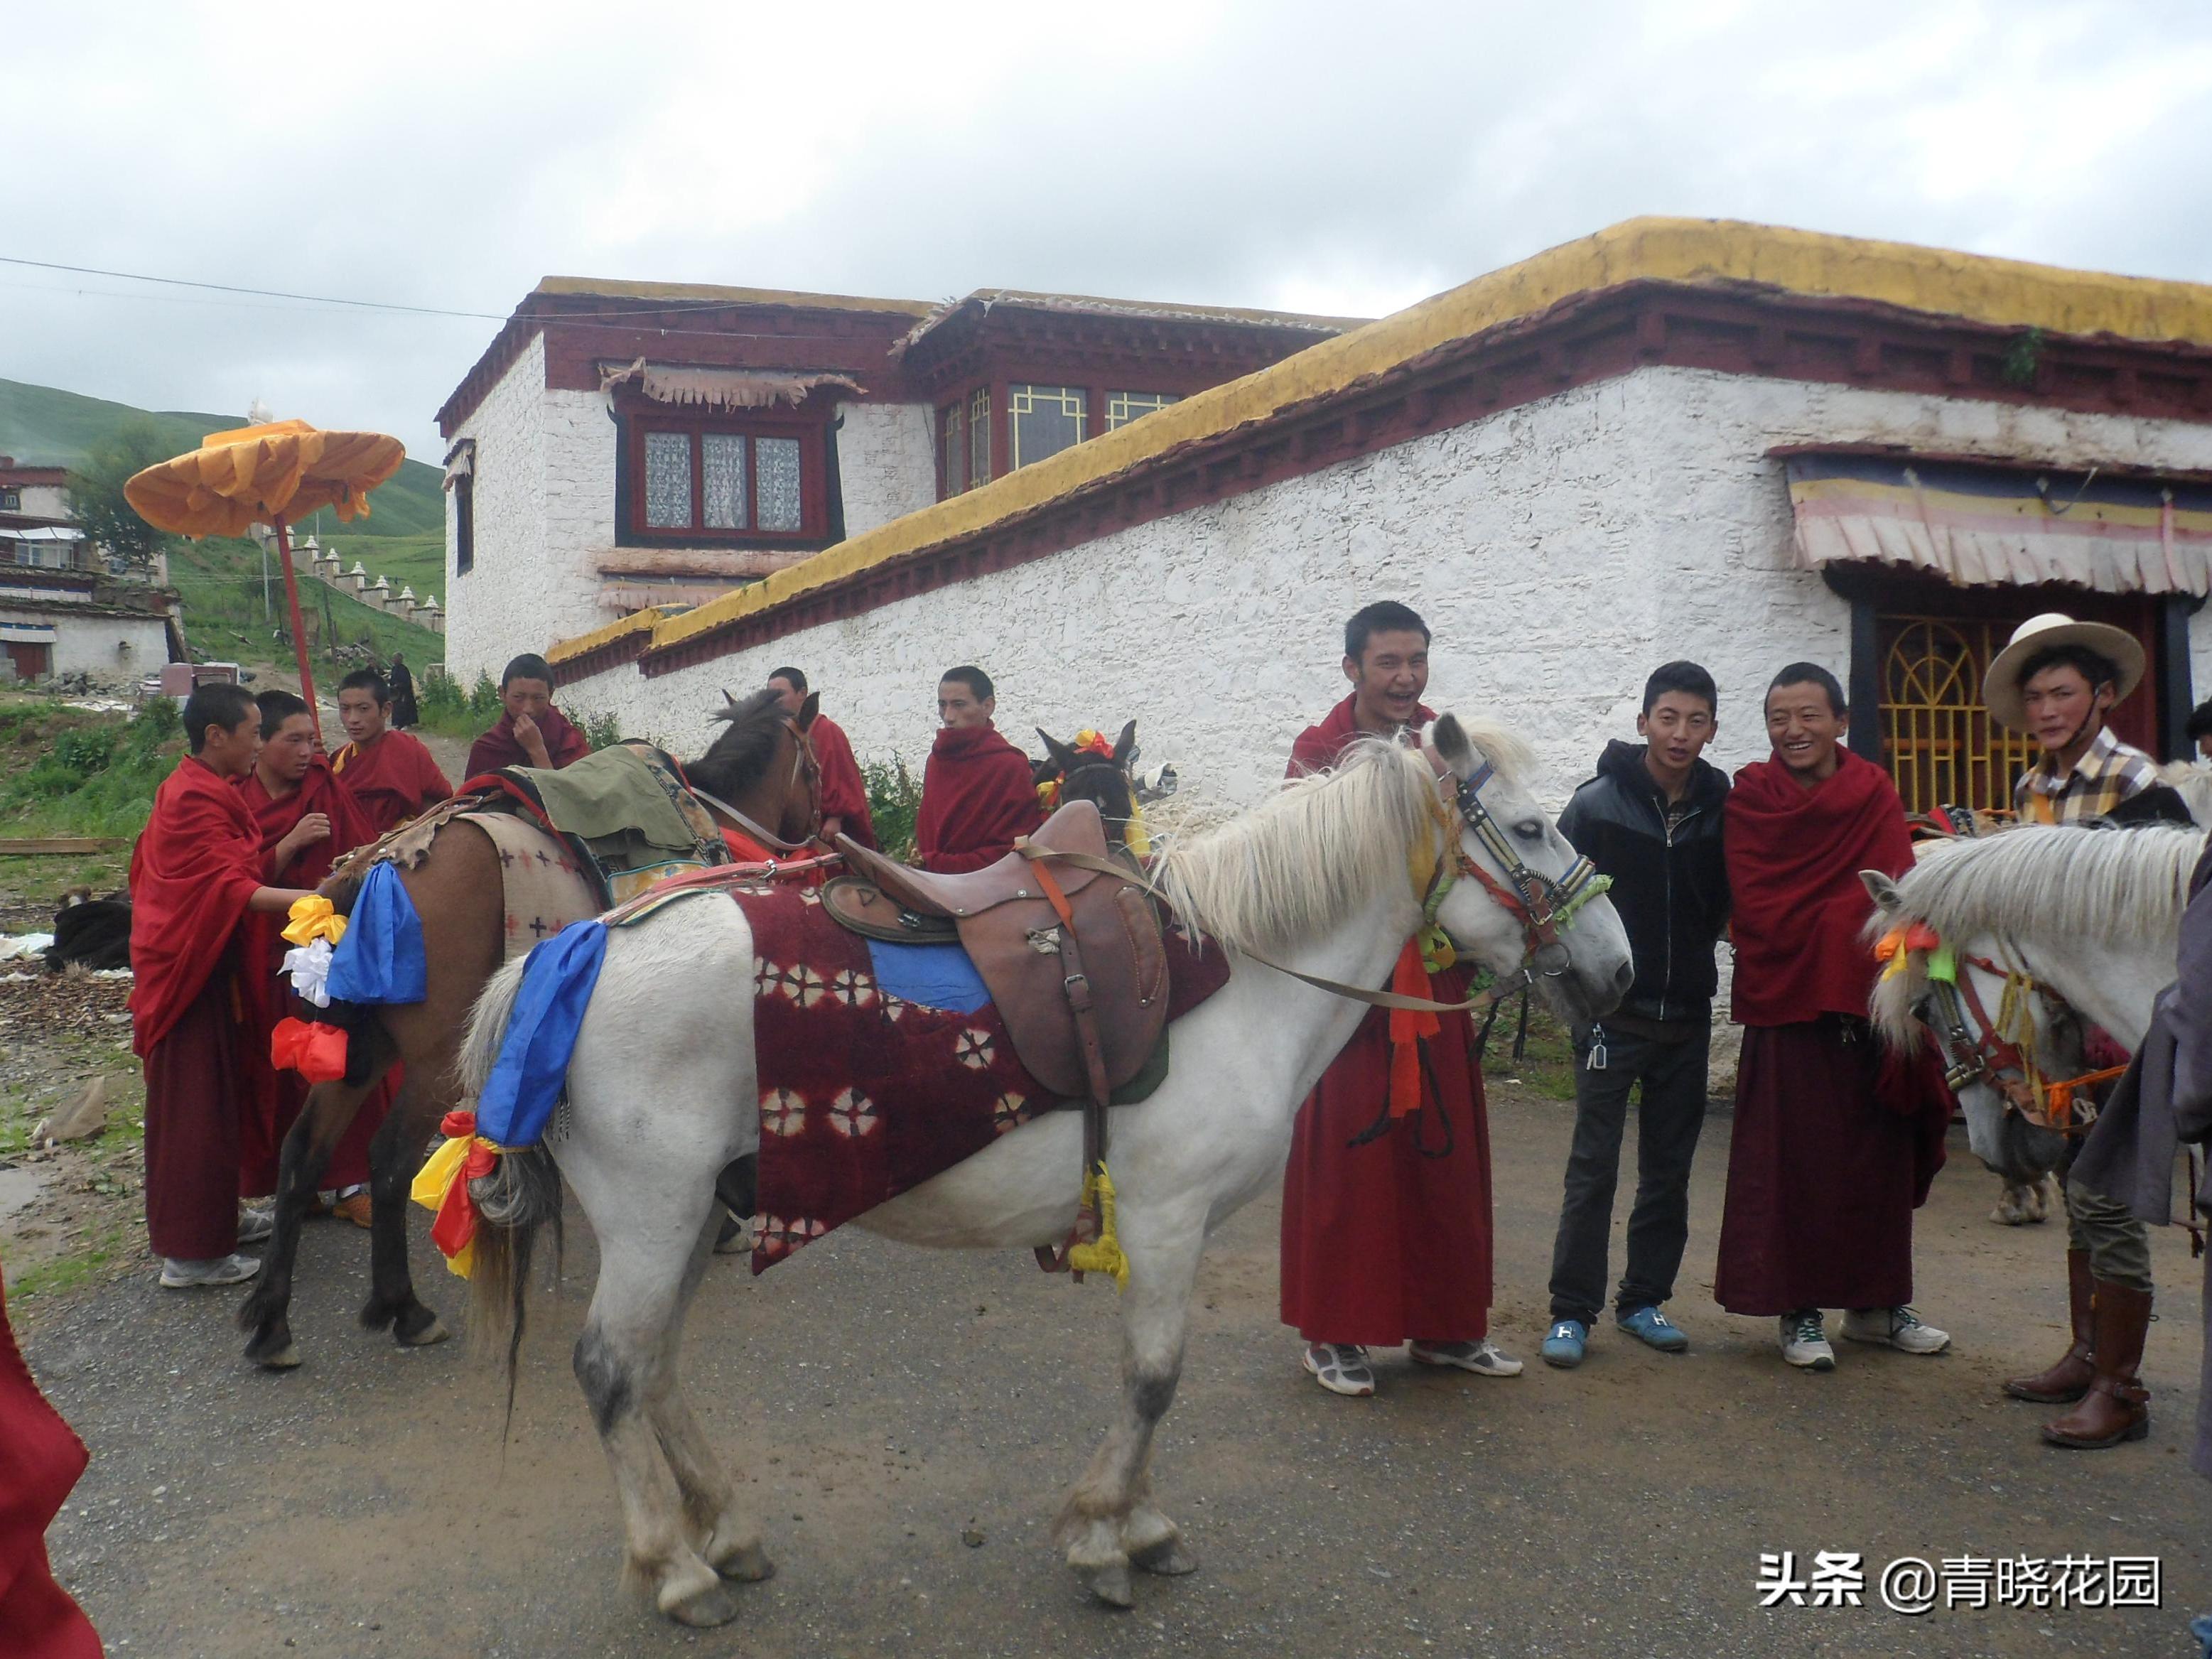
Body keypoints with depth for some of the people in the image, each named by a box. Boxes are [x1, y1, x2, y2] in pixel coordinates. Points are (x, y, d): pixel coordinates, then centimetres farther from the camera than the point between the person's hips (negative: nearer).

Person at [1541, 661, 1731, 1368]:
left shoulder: (1722, 809, 1)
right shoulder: (1598, 804, -8)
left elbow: (1726, 905, 13)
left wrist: (1696, 960, 4)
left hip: (1687, 1018, 4)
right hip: (1613, 1015, -3)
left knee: (1669, 1170, 11)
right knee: (1593, 1169, 0)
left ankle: (1644, 1299, 24)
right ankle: (1572, 1310, 9)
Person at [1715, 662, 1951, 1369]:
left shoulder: (1876, 795, 6)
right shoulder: (1749, 801, 0)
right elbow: (1755, 907, -10)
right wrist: (1845, 922, -13)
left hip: (1870, 1000, 3)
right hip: (1786, 1004, -3)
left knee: (1880, 1155, 10)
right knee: (1791, 1162, 1)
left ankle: (1878, 1303, 24)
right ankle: (1800, 1312, 11)